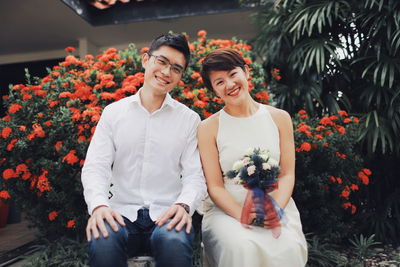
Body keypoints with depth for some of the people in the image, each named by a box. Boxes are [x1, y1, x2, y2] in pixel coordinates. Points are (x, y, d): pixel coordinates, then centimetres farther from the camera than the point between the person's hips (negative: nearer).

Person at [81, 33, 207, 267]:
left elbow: (195, 176, 0)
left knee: (174, 244, -33)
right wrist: (99, 204, -19)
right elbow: (95, 166, 0)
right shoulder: (113, 112, 8)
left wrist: (184, 205, -22)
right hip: (122, 212, 1)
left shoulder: (189, 119, 5)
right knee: (102, 243, -32)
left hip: (167, 215, 0)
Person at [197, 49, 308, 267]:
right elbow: (215, 186, -3)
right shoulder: (208, 128, -1)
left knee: (288, 248, -28)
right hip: (227, 210, -1)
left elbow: (287, 174, 4)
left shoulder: (279, 118, 6)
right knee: (242, 248, -32)